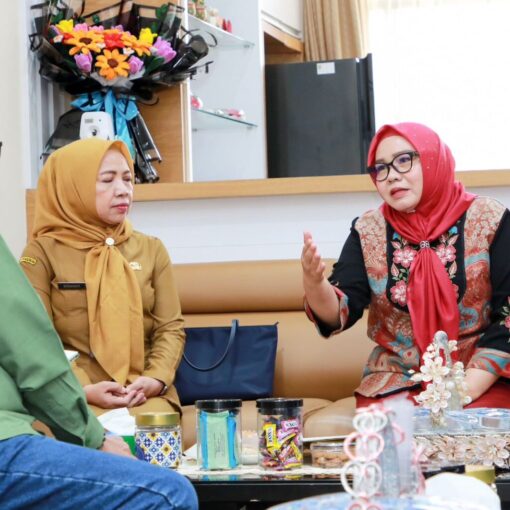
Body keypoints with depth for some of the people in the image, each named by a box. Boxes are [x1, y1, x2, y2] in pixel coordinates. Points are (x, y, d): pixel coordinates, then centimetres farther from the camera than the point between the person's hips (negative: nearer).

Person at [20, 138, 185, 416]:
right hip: (71, 399, -3)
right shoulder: (43, 252, 4)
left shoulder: (151, 249, 16)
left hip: (145, 394, 3)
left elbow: (171, 327, 10)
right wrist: (83, 390, -17)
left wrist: (156, 379, -10)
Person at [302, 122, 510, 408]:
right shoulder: (367, 231, 3)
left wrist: (466, 390, -15)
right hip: (396, 382, 2)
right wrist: (313, 282, -26)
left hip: (482, 381, -2)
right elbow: (337, 314, -4)